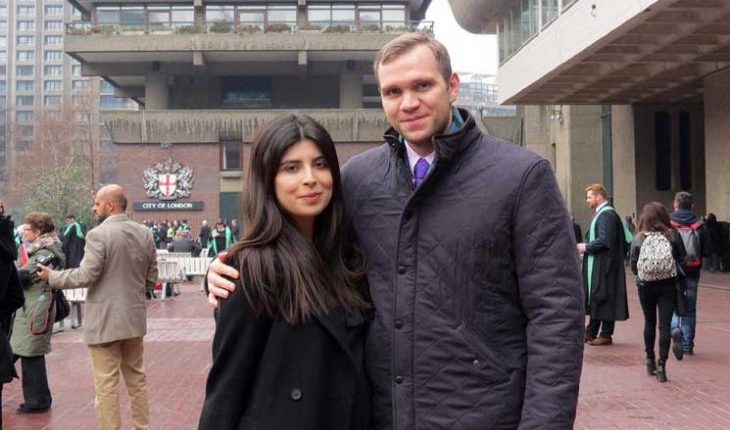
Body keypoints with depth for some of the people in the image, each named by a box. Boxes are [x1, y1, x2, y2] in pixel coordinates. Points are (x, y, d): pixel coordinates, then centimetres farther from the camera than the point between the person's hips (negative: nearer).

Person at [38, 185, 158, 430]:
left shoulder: (98, 234, -15)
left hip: (105, 320, -7)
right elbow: (151, 277, 8)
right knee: (136, 378, 17)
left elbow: (86, 276, -17)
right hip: (134, 317, 7)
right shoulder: (145, 233, 5)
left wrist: (52, 276, -3)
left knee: (106, 384, 2)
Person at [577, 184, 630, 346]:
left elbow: (604, 240, -24)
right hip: (596, 266, 10)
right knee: (594, 298, 14)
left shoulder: (606, 215, -16)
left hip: (604, 266, -10)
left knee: (603, 298, -3)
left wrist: (586, 247, -13)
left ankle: (606, 334, 5)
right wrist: (587, 246, 11)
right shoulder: (601, 214, 16)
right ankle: (591, 332, 20)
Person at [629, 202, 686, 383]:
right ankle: (661, 365, -6)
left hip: (645, 286, 1)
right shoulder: (673, 236, -6)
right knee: (665, 325, 1)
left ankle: (650, 361, 26)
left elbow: (633, 265, -3)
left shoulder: (638, 238, -5)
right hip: (668, 286, -1)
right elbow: (682, 260, -1)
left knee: (649, 322, 18)